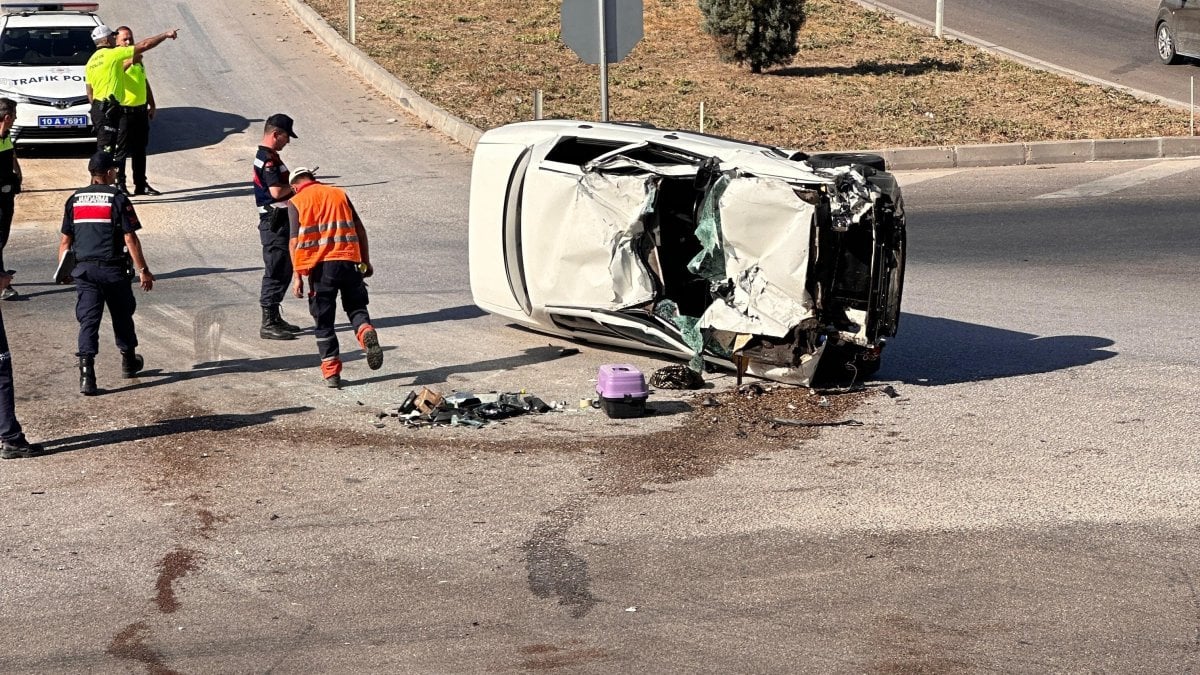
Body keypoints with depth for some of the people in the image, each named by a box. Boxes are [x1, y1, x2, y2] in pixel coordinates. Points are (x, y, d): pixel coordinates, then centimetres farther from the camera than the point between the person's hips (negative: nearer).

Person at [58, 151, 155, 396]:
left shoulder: (75, 199, 6)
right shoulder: (118, 199, -7)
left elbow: (65, 240, 8)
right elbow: (130, 239, -10)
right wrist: (143, 270, -6)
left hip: (84, 269, 3)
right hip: (112, 268, -3)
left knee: (88, 320, 0)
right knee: (122, 316, 17)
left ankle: (86, 374, -13)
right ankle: (128, 362, 34)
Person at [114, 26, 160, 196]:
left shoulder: (138, 59, 16)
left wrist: (152, 105, 24)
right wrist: (130, 61, -45)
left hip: (141, 110, 8)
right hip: (124, 111, -8)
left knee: (140, 150, 12)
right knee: (121, 151, -4)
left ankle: (141, 185, 19)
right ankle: (119, 184, 0)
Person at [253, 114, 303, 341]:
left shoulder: (267, 156, 15)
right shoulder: (269, 159, -18)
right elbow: (276, 191, -26)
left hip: (278, 222, 11)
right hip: (275, 222, -11)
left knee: (283, 271, 17)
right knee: (275, 273, -7)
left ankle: (275, 319, 25)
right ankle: (269, 324, -3)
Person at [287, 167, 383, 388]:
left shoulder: (296, 202, 4)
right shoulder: (339, 194, 13)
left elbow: (294, 241, -4)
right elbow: (360, 230, 11)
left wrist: (297, 276, -3)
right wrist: (366, 261, 17)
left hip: (320, 266, -2)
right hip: (349, 261, 2)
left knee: (324, 321, 8)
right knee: (356, 307, 17)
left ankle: (331, 373, 8)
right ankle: (367, 333, -16)